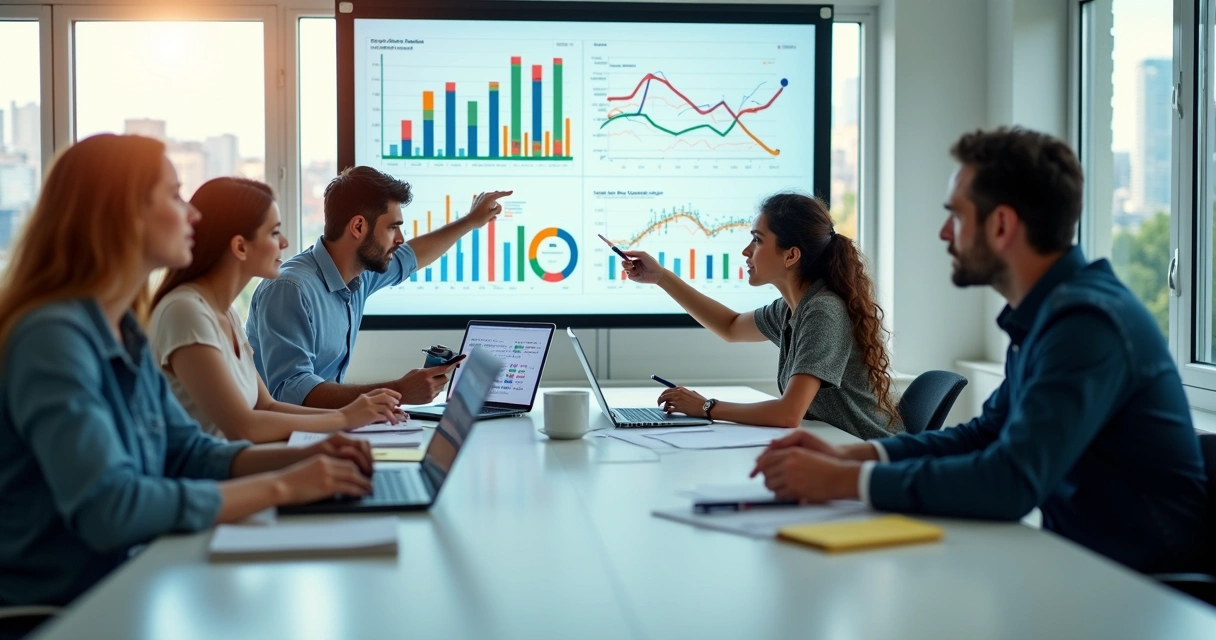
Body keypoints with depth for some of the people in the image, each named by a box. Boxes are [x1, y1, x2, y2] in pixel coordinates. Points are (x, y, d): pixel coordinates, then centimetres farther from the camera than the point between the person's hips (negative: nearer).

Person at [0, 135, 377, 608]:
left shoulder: (124, 333, 7)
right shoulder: (53, 336, -22)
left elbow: (186, 452, 13)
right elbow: (108, 509, -30)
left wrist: (298, 458, -4)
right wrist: (279, 488, -23)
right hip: (52, 615, -8)